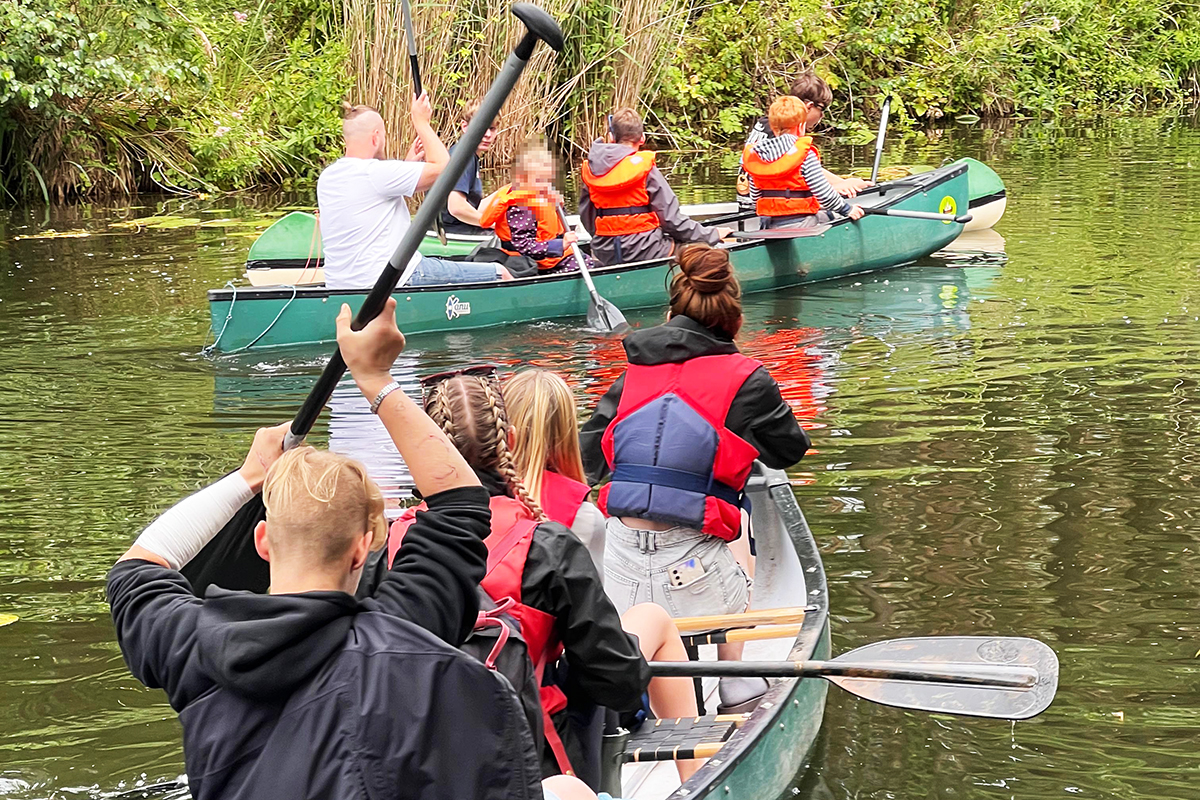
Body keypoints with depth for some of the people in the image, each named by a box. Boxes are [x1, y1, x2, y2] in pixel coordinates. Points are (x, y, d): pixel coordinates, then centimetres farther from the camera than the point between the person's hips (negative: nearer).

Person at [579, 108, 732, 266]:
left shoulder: (590, 169, 4)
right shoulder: (645, 168, -11)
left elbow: (586, 217, 12)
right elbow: (671, 217, -10)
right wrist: (712, 235, 0)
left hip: (604, 254, 6)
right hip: (643, 252, -6)